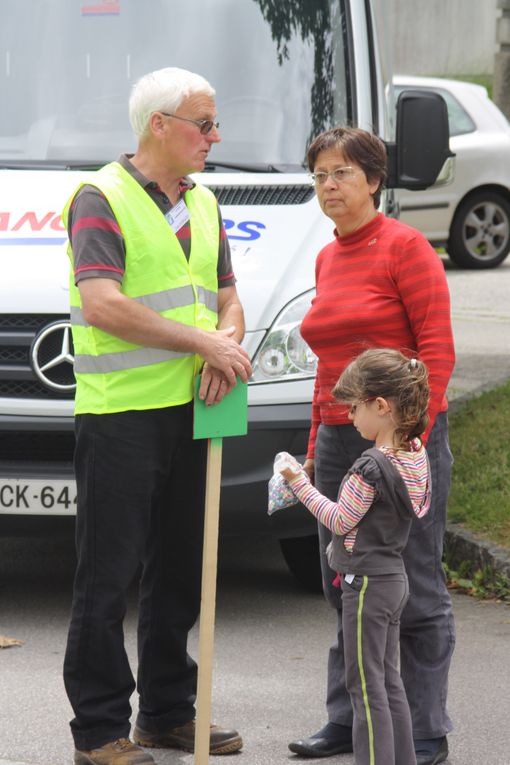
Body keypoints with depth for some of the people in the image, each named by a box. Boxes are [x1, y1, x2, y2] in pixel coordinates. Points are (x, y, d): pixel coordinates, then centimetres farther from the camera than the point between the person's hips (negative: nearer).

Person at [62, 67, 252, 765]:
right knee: (108, 576, -3)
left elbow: (227, 299, 18)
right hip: (119, 415, -8)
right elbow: (104, 306, -20)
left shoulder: (203, 205, 16)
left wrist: (227, 346, -5)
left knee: (179, 572, 14)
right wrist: (203, 342, -20)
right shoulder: (102, 198, -9)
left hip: (188, 412, 8)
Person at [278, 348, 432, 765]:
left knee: (366, 685, -3)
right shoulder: (415, 454, 3)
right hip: (394, 577, 9)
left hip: (367, 583, -9)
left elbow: (340, 521, -14)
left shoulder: (372, 466, -23)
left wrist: (300, 484, -5)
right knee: (389, 681, 16)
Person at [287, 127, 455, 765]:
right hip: (339, 442, 7)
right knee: (347, 588, 11)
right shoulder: (327, 259, 14)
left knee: (414, 590, -2)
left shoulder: (404, 247, -8)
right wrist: (316, 446, 17)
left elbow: (437, 350, -11)